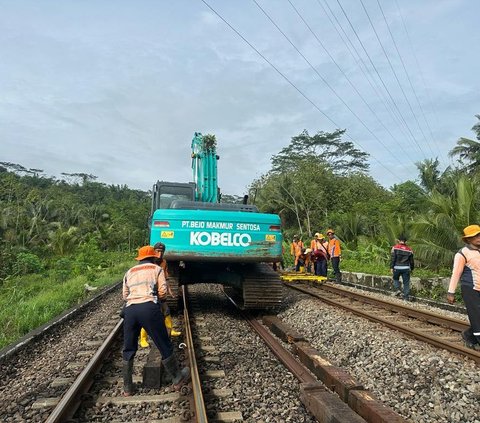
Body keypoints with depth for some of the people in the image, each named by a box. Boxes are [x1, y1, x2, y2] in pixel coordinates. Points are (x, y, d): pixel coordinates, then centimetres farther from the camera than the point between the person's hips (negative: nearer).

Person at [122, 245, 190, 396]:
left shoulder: (129, 272, 24)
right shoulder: (157, 269, 14)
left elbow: (125, 296, 21)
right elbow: (163, 292, 5)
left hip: (130, 309, 4)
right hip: (149, 308, -3)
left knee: (128, 350, 19)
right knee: (164, 346, 10)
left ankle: (127, 388, 29)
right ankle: (177, 379, 24)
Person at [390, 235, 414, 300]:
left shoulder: (395, 247, -2)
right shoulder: (409, 249, 7)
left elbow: (393, 258, -8)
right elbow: (411, 261, 12)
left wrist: (391, 267, -5)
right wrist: (412, 269, 25)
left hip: (397, 267, -2)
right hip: (406, 268, 2)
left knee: (395, 279, 22)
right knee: (406, 283, 7)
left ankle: (397, 290, 1)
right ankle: (406, 297, 8)